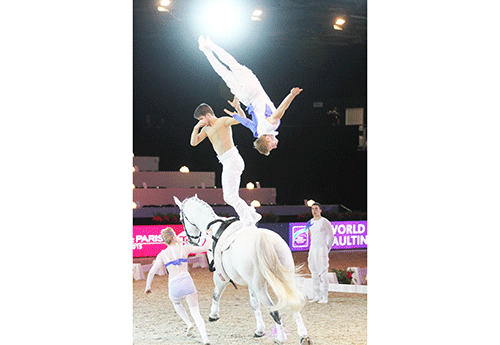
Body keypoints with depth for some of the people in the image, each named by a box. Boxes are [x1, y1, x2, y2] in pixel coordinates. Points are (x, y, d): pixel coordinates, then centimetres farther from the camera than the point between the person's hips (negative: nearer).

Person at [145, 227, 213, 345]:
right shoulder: (184, 248, 5)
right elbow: (205, 248, 9)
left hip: (174, 287, 1)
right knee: (195, 312, 8)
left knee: (176, 303, 37)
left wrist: (148, 286, 15)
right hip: (187, 283, -1)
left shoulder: (162, 254, 7)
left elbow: (152, 272, 1)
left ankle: (188, 323, 15)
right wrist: (209, 235, 25)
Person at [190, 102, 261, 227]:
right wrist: (196, 128, 5)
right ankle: (253, 214, 14)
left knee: (231, 196, -16)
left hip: (232, 159, -9)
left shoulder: (223, 121, -3)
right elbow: (193, 143, 18)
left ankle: (248, 223, -15)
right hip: (226, 163, 10)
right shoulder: (206, 129, 21)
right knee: (228, 197, 9)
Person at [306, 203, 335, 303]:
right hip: (312, 249, 7)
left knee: (323, 273, -8)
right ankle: (316, 296, 13)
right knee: (314, 273, 8)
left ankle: (324, 297, -7)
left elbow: (331, 236, -3)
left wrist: (327, 250, -3)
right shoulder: (310, 222, 14)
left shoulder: (324, 222, -7)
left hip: (322, 249, -7)